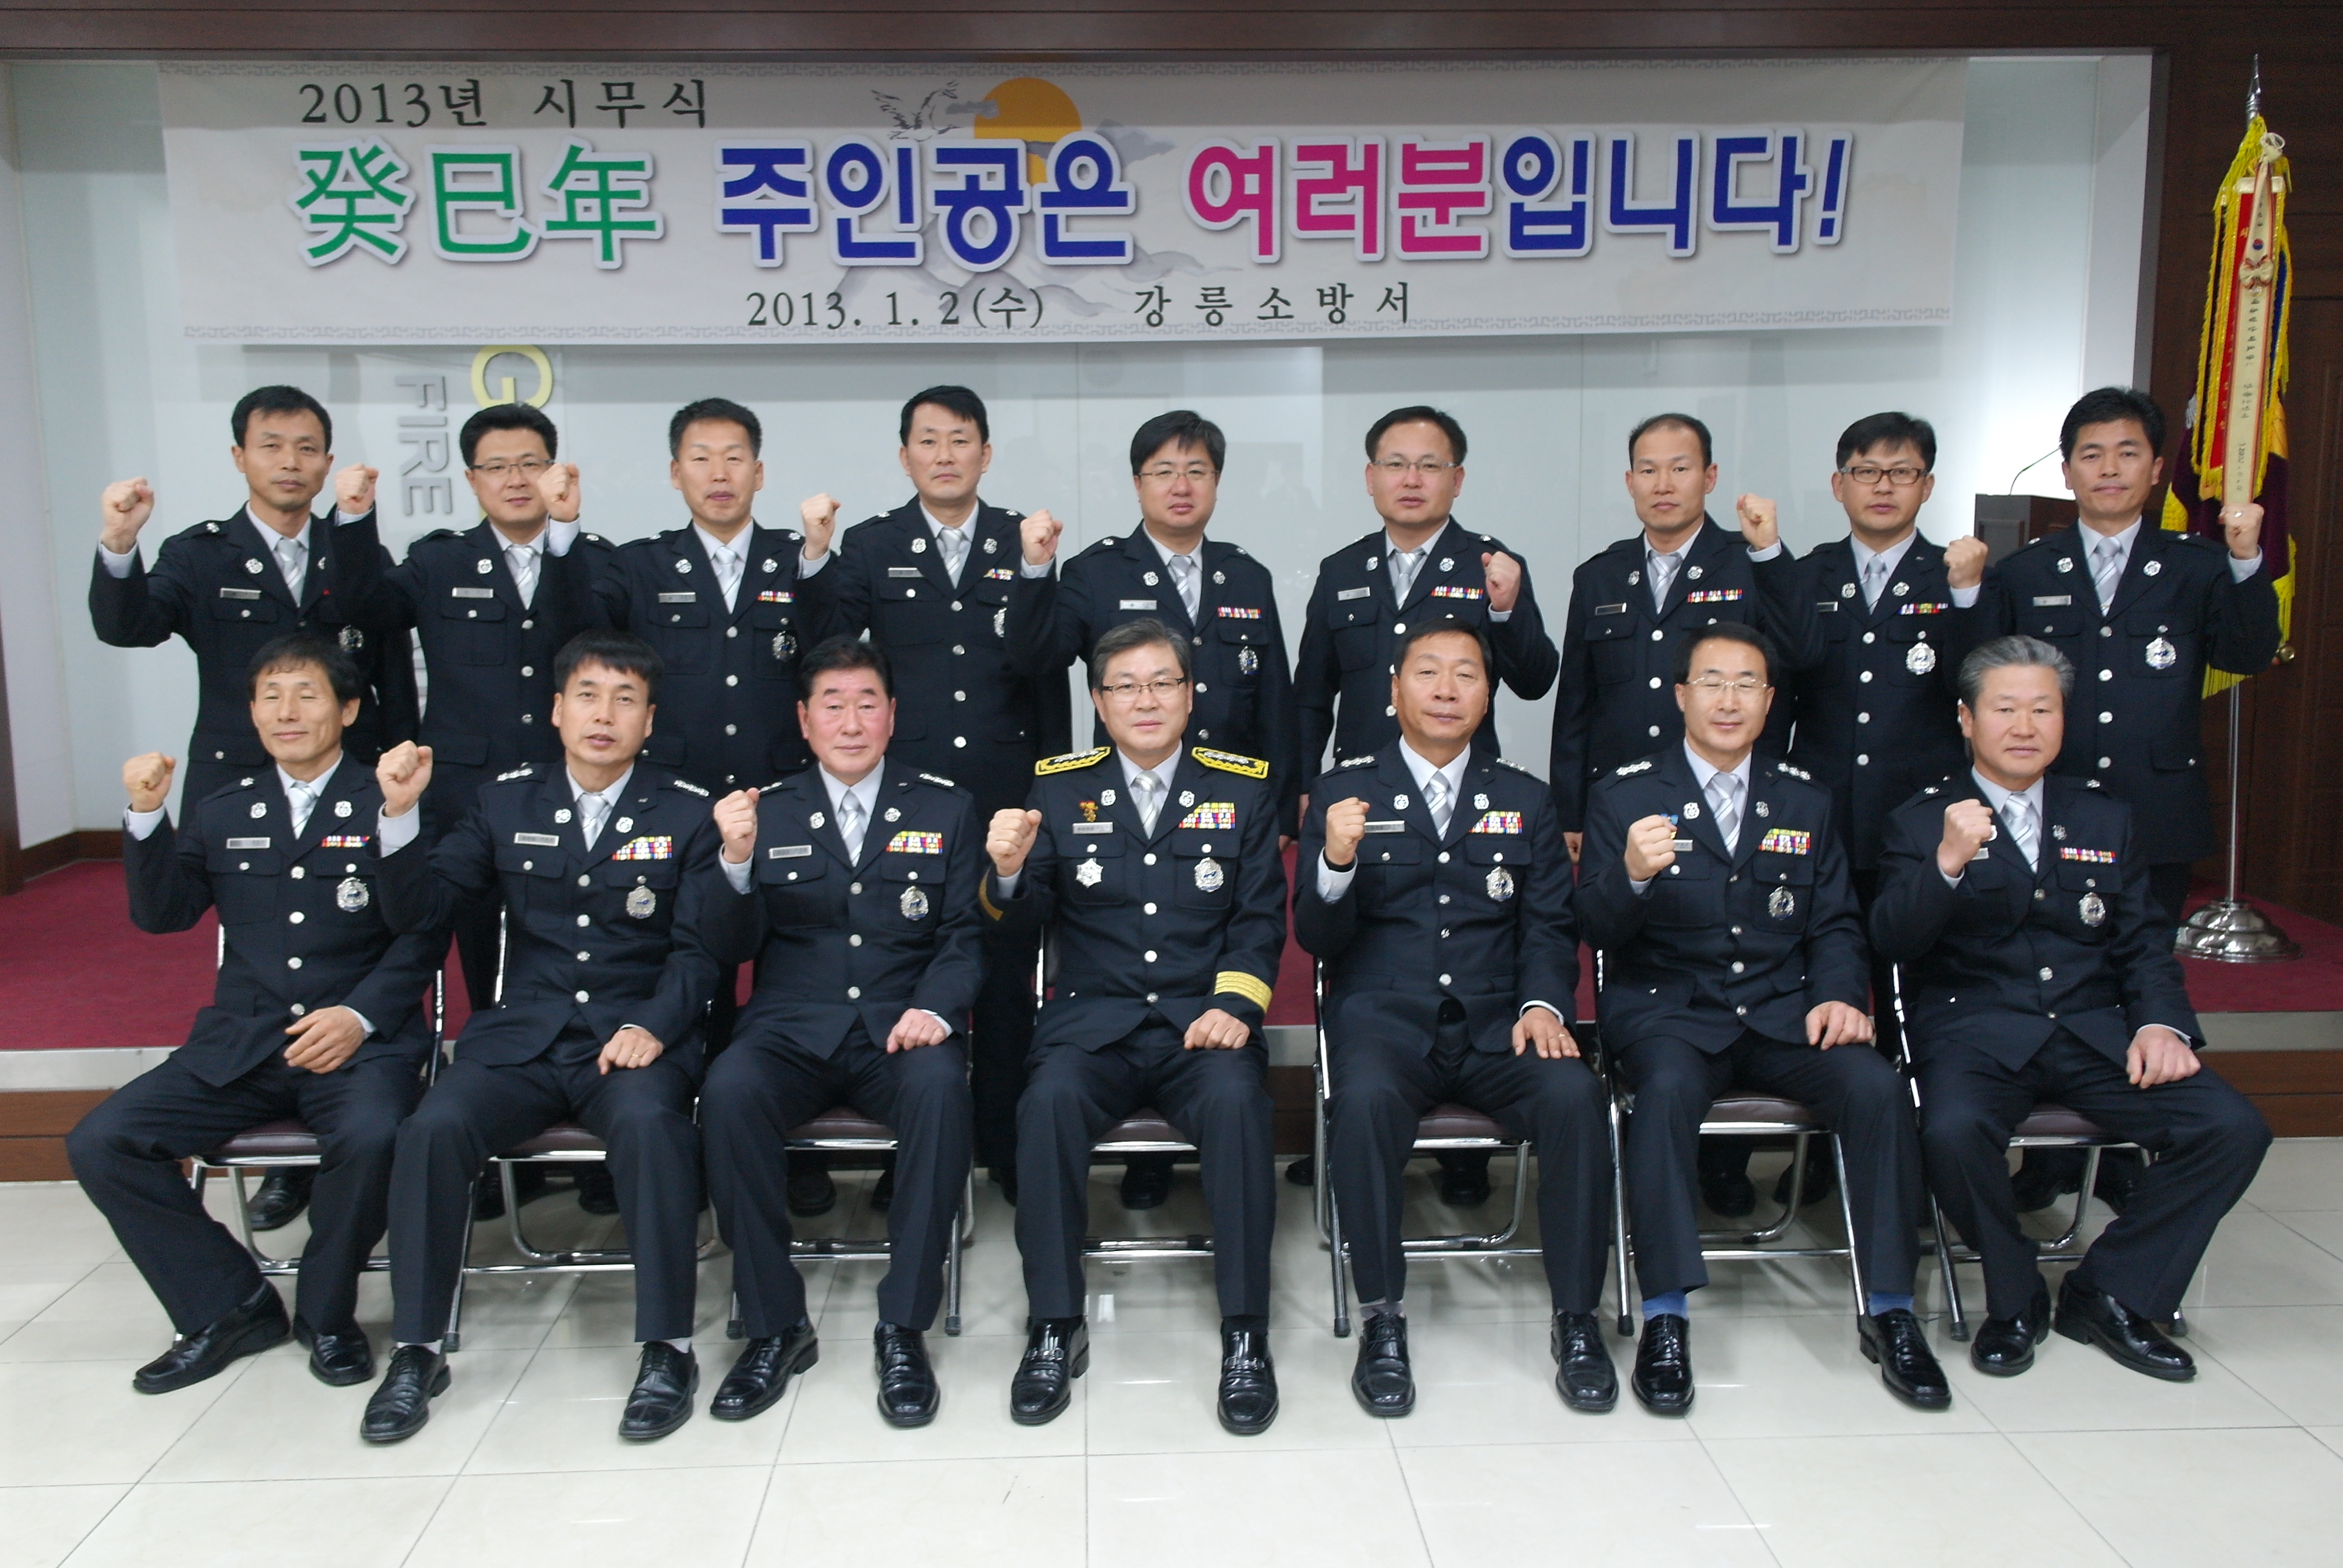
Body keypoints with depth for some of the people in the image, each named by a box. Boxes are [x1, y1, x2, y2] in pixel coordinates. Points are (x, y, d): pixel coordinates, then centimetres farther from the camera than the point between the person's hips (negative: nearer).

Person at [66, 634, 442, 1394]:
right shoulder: (223, 813, 17)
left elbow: (420, 937, -4)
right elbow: (161, 913, 7)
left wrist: (359, 1016, -18)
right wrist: (146, 817, -6)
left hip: (359, 1040, -4)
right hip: (239, 1046, 5)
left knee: (371, 1137, -34)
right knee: (99, 1143, -13)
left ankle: (326, 1312, -4)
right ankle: (230, 1306, 3)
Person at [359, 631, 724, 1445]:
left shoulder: (687, 813, 4)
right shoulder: (506, 802, 12)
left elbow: (699, 948, -1)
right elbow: (415, 909, 9)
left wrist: (654, 1026, -18)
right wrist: (401, 814, -7)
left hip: (635, 1039, -2)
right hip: (521, 1037, 3)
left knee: (649, 1122, -34)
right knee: (433, 1127, -24)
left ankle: (668, 1348, -20)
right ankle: (417, 1350, -6)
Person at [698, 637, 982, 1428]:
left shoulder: (946, 809, 12)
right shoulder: (766, 811, 12)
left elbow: (964, 935, 5)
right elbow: (732, 947, 5)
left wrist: (935, 1009, -16)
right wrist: (739, 861, -15)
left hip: (901, 1034, -1)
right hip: (791, 1032, 1)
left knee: (940, 1087, -34)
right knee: (729, 1090, -31)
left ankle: (904, 1327, -21)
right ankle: (776, 1325, -15)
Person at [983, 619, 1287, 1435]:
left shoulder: (1242, 788, 11)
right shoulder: (1059, 788, 11)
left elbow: (1261, 917, 5)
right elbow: (1031, 913, 3)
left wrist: (1234, 1004, -11)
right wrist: (1009, 872, -20)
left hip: (1203, 1022, 0)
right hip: (1092, 1018, 1)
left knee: (1237, 1101, -32)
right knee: (1049, 1101, -31)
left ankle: (1245, 1337, -19)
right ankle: (1055, 1328, -16)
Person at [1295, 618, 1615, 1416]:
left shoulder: (1526, 799, 16)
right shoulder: (1343, 790, 7)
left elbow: (1549, 925, 11)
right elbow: (1317, 938, 1)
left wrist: (1543, 1002, -10)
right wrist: (1337, 862, -20)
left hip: (1495, 1020, 2)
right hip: (1384, 1014, -2)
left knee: (1575, 1095, -27)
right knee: (1365, 1099, -34)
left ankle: (1577, 1319, -11)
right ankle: (1382, 1319, -18)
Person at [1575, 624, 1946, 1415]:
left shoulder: (1805, 801, 15)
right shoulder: (1623, 795, 3)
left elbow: (1836, 924, 14)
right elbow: (1596, 929, -5)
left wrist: (1840, 996, -7)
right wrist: (1633, 875, -28)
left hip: (1783, 1014, 3)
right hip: (1668, 1010, -3)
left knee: (1877, 1085, -25)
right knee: (1667, 1088, -35)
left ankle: (1888, 1311, -10)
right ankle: (1665, 1318, -26)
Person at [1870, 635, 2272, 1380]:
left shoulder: (2109, 817, 17)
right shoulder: (1921, 821, 5)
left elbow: (2144, 943, 14)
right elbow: (1893, 941, -10)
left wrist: (2162, 1023, -6)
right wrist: (1947, 864, -27)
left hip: (2094, 1029, 4)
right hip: (1975, 1030, -4)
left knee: (2234, 1128, -18)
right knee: (1953, 1131, -33)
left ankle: (2109, 1292, 1)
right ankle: (2015, 1300, -3)